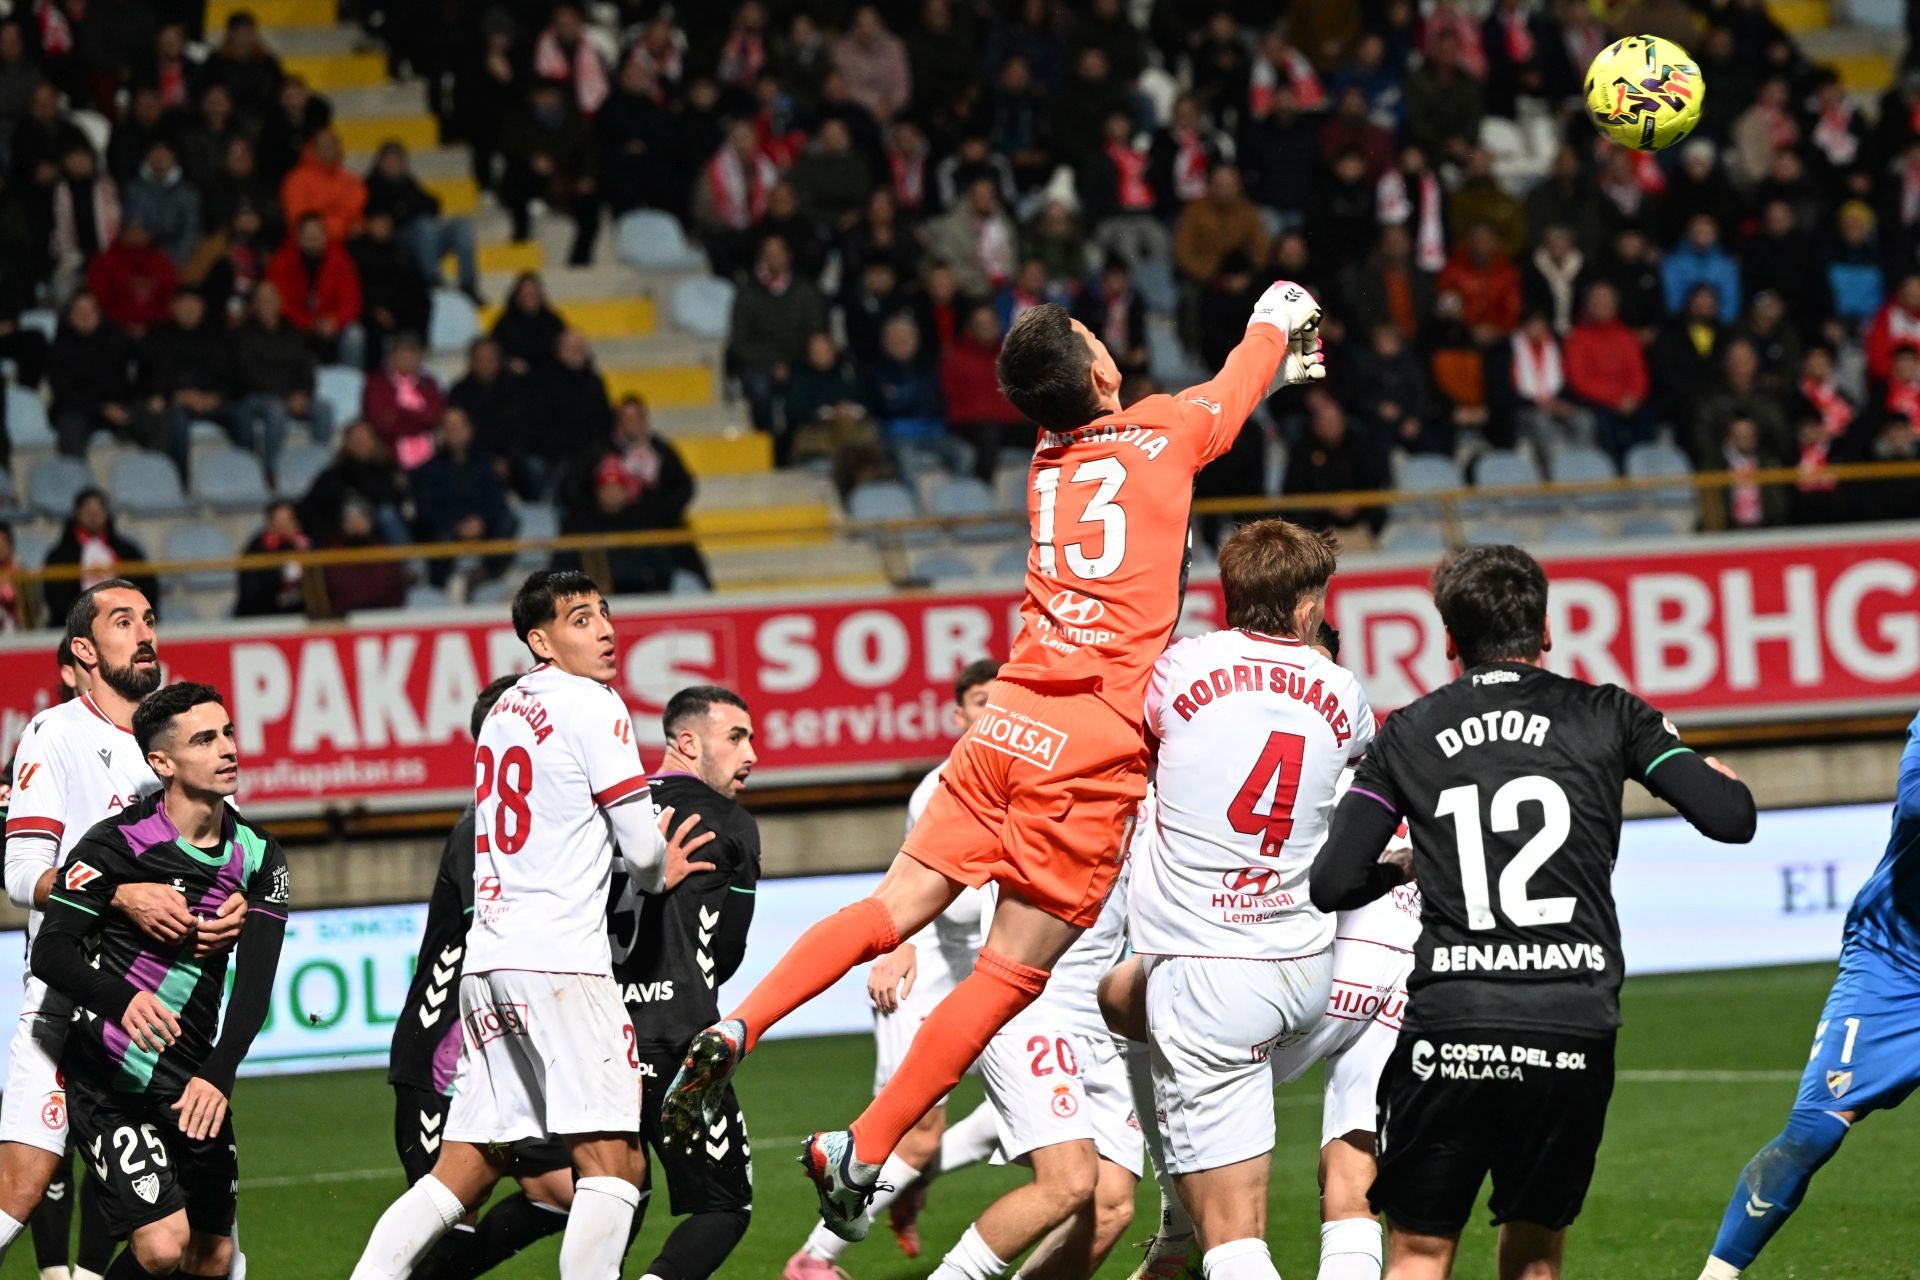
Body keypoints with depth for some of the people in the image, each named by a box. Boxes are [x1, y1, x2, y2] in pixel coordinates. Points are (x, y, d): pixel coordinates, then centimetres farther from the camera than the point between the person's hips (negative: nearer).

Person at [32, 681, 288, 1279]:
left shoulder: (257, 857, 3)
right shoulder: (117, 844, -12)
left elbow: (254, 983, -2)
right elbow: (50, 951, -14)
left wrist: (218, 1075, -18)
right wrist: (124, 1000, -34)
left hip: (195, 1087, 6)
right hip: (111, 1081, -6)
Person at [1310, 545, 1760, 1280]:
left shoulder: (1408, 735, 10)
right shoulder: (1605, 716, 8)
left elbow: (1333, 883, 5)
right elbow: (1730, 819, 2)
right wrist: (1719, 778, 26)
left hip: (1448, 1027, 0)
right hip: (1572, 1027, 0)